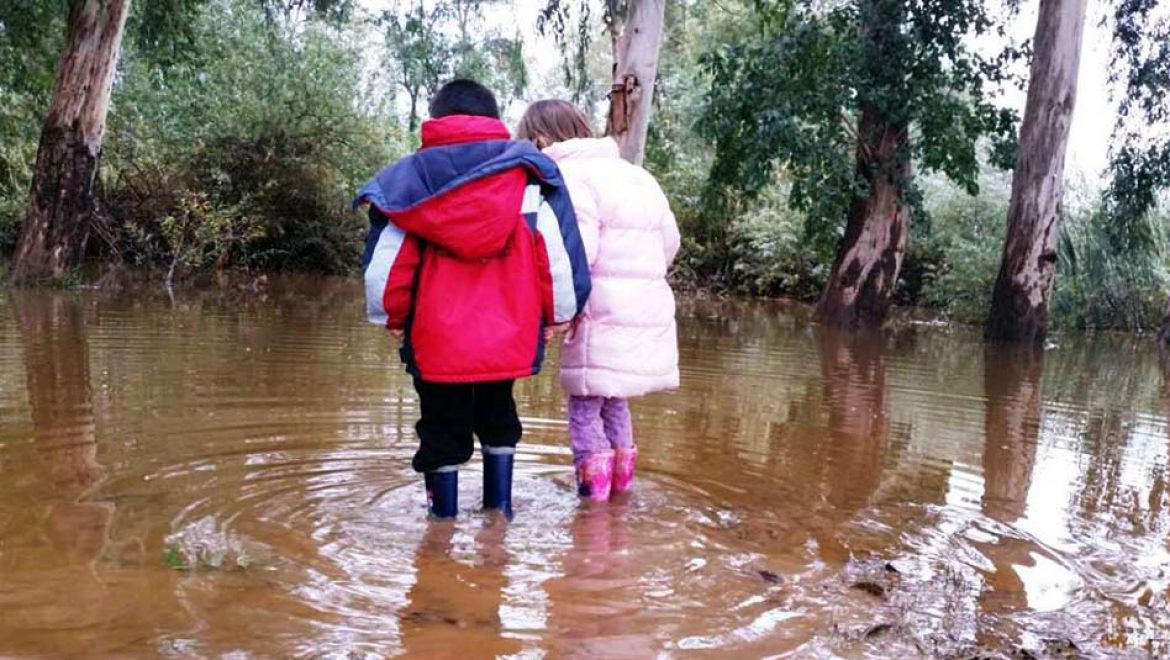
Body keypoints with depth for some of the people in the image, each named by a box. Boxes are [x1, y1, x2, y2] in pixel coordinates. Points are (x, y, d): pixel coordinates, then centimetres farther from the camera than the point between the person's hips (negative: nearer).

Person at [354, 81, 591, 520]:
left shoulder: (411, 178, 0)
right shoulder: (528, 175, 0)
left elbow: (384, 263, 0)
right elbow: (557, 254, -2)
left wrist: (390, 318, 16)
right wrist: (558, 314, 12)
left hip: (436, 340, -1)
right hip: (508, 338, 2)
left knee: (442, 430, 13)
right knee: (498, 419, 23)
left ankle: (444, 516, 21)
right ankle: (499, 508, 25)